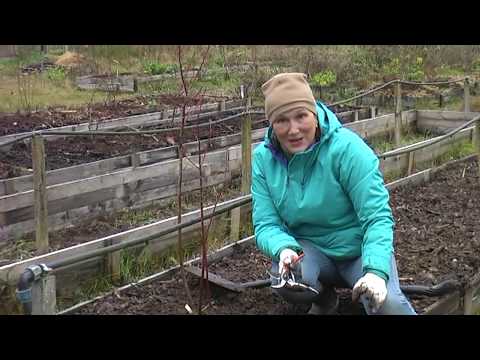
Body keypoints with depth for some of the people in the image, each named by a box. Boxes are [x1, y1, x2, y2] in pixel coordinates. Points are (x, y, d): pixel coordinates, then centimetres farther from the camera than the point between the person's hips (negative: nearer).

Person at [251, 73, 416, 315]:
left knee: (386, 304, -32)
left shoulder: (347, 147, -22)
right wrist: (284, 248, -33)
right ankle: (323, 301, 6)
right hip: (312, 249, 4)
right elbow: (266, 224, -10)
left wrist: (376, 271, -38)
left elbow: (377, 217, -23)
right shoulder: (263, 158, -10)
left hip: (360, 248, -4)